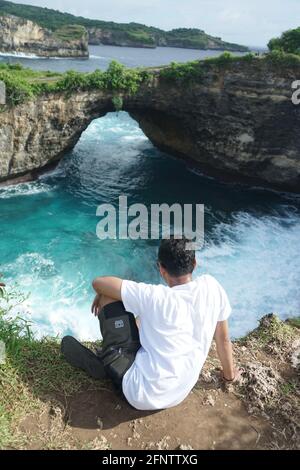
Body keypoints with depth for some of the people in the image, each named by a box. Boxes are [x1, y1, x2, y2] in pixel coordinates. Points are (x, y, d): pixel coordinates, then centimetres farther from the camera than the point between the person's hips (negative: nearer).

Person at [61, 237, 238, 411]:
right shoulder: (212, 286, -7)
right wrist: (229, 374, 22)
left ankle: (106, 363, 8)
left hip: (140, 394, -5)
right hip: (178, 396, 6)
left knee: (109, 297, -4)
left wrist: (101, 296, 14)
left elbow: (98, 282, -9)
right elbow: (224, 338, 5)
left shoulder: (153, 296, -16)